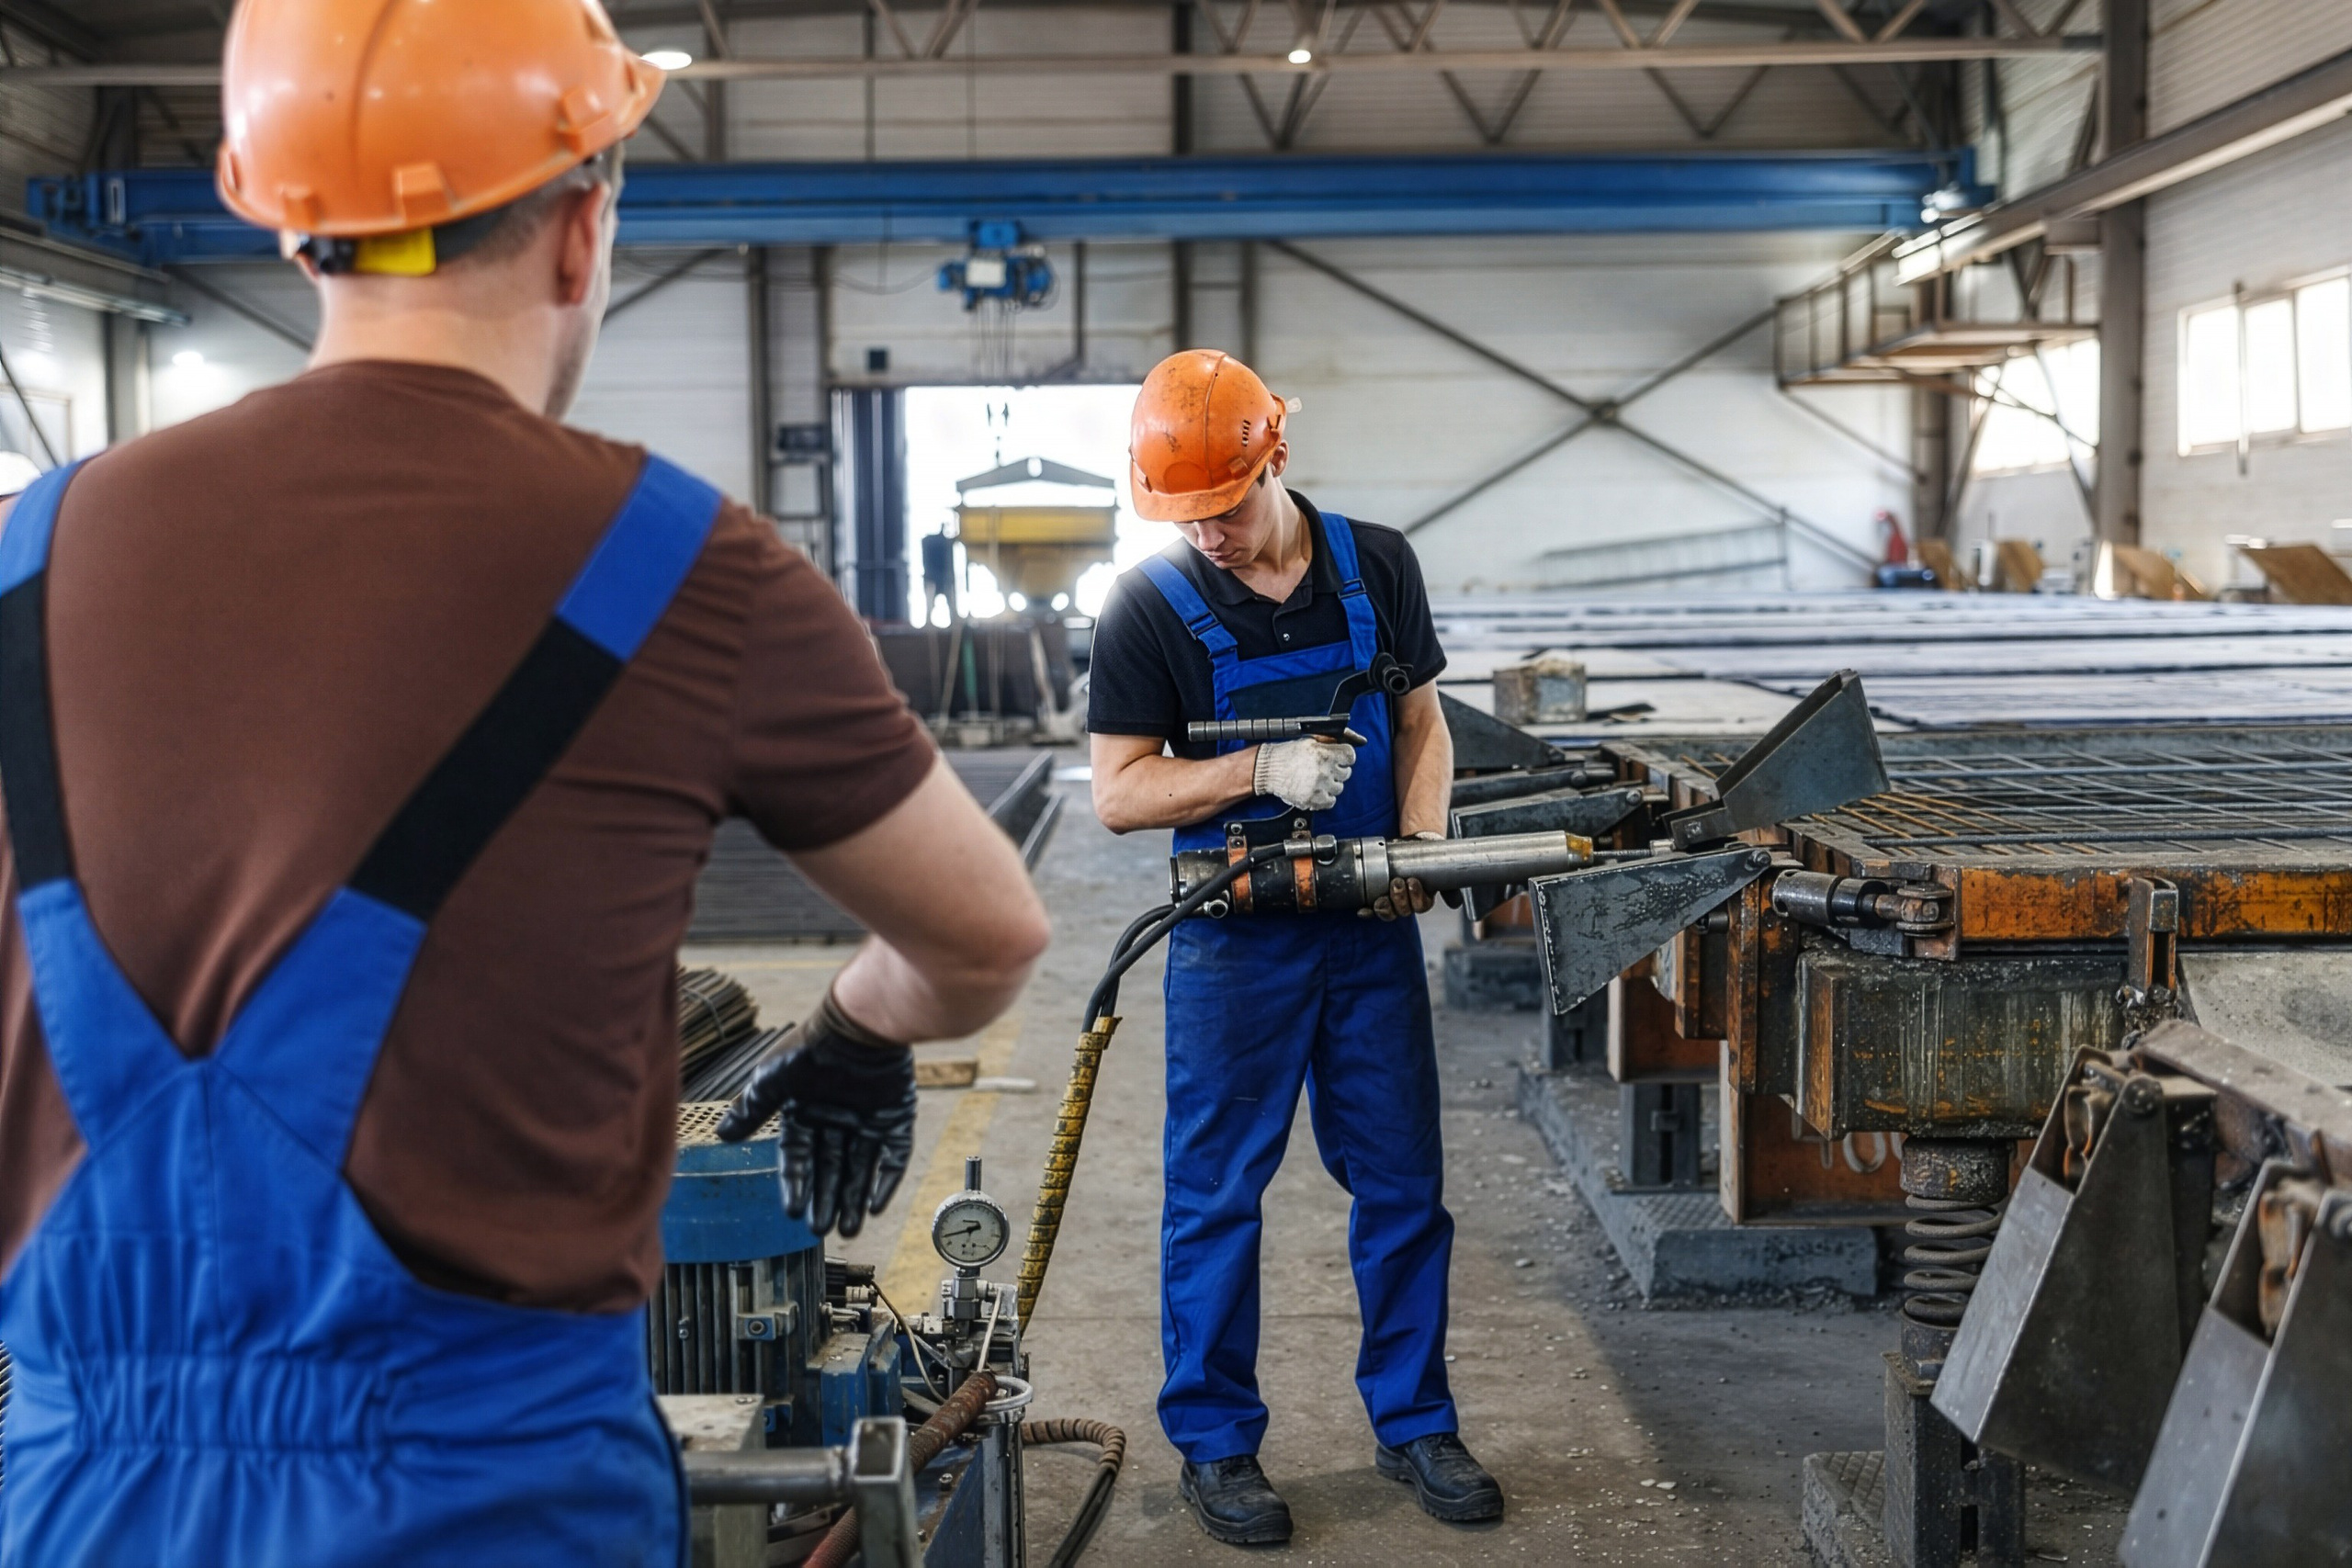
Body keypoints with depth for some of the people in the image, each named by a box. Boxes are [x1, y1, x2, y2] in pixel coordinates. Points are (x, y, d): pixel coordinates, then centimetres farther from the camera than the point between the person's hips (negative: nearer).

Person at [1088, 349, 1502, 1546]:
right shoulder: (1148, 609, -7)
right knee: (1216, 1194, 5)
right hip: (1236, 942, -3)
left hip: (1373, 928, 3)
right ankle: (1214, 1443, 19)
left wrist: (1420, 842, -7)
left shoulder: (1377, 567, 2)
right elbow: (1118, 793, -8)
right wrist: (1262, 769, -20)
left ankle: (1413, 1423, 25)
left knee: (1402, 1182, 10)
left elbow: (1421, 723, 10)